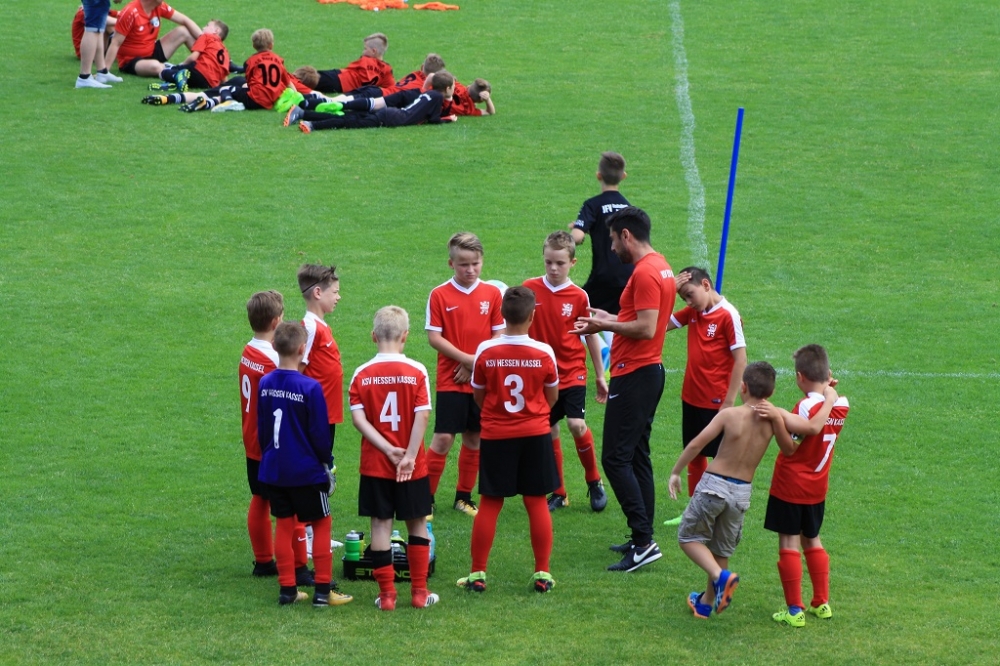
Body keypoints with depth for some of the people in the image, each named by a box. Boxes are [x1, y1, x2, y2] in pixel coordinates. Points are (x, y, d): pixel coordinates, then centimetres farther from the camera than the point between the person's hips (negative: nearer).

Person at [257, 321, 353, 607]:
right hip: (307, 471, -5)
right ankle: (323, 591, 5)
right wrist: (326, 462, 3)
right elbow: (320, 433, -12)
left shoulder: (265, 383, -1)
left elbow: (261, 428, 8)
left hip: (274, 470, 5)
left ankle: (287, 589, 15)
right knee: (321, 524, 6)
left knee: (284, 525, 13)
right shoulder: (310, 388, -18)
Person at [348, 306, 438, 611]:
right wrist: (409, 455, -14)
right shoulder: (416, 372, -7)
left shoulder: (361, 375, -3)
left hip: (374, 465, 1)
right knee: (417, 524, 11)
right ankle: (419, 591, 13)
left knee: (381, 525, 6)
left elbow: (358, 418, -11)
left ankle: (386, 593, 6)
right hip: (412, 466, -1)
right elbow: (422, 416, -15)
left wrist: (388, 449, -12)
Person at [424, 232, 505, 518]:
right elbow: (434, 337, -7)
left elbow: (499, 335, 3)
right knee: (443, 437, -9)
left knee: (474, 438, 9)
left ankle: (464, 496, 22)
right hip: (450, 380, -3)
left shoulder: (492, 293, 2)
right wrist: (467, 358, -15)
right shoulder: (440, 295, -5)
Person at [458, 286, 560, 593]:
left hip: (496, 435, 0)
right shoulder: (544, 352, -9)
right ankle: (542, 573, 9)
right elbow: (552, 397, 5)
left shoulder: (485, 352, -10)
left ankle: (477, 574, 10)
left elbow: (478, 397, 3)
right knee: (537, 502, 7)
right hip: (536, 434, 0)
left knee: (489, 504, 6)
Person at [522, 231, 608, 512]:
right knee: (549, 431, 6)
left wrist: (600, 375, 5)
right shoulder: (530, 289, -4)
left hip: (572, 372, -2)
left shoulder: (579, 296, -6)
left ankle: (594, 481, 7)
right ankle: (558, 493, 19)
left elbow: (591, 335, 3)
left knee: (576, 425, -15)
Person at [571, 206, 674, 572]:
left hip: (634, 374, -11)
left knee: (615, 458, -10)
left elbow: (646, 328, -24)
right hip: (650, 369, 11)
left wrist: (605, 326, -12)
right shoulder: (661, 267, 14)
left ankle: (644, 540, -13)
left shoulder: (645, 273, -18)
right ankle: (642, 540, 18)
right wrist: (611, 319, 13)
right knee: (637, 456, 14)